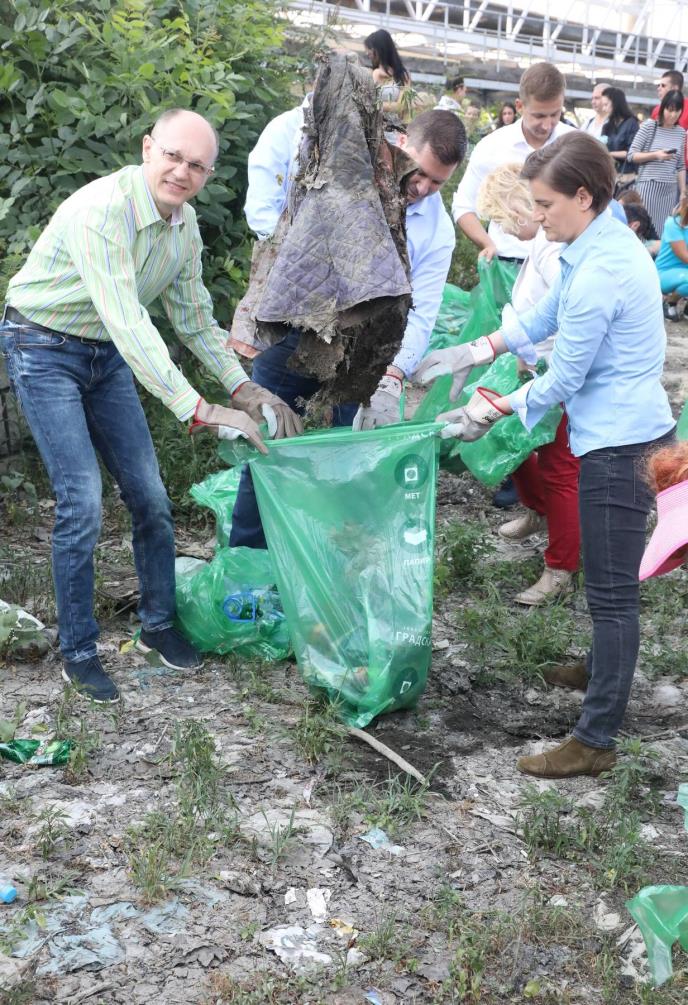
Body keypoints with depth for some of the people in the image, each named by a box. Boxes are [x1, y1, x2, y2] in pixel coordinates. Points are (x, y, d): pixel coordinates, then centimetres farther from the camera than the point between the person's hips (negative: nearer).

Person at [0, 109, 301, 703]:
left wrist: (244, 388, -5)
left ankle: (158, 624, 23)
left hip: (107, 355, 7)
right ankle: (78, 653, 3)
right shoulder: (101, 210, -29)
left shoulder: (184, 225, -3)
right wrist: (199, 410, -41)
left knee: (149, 495, 5)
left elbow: (195, 319, 7)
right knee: (82, 501, -12)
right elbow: (126, 322, -37)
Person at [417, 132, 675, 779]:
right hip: (627, 432, 10)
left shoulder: (598, 274, -25)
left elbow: (562, 380, -18)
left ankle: (596, 740, 7)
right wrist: (472, 354, 13)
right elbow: (541, 316, 17)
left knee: (610, 588, -2)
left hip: (618, 445, -10)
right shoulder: (609, 244, 6)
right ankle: (606, 669, 47)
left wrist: (495, 410, -4)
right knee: (610, 580, 26)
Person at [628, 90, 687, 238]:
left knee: (664, 229, 1)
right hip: (648, 185, -4)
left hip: (671, 189, 4)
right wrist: (655, 155, -15)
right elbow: (631, 155, -2)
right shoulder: (649, 126, -2)